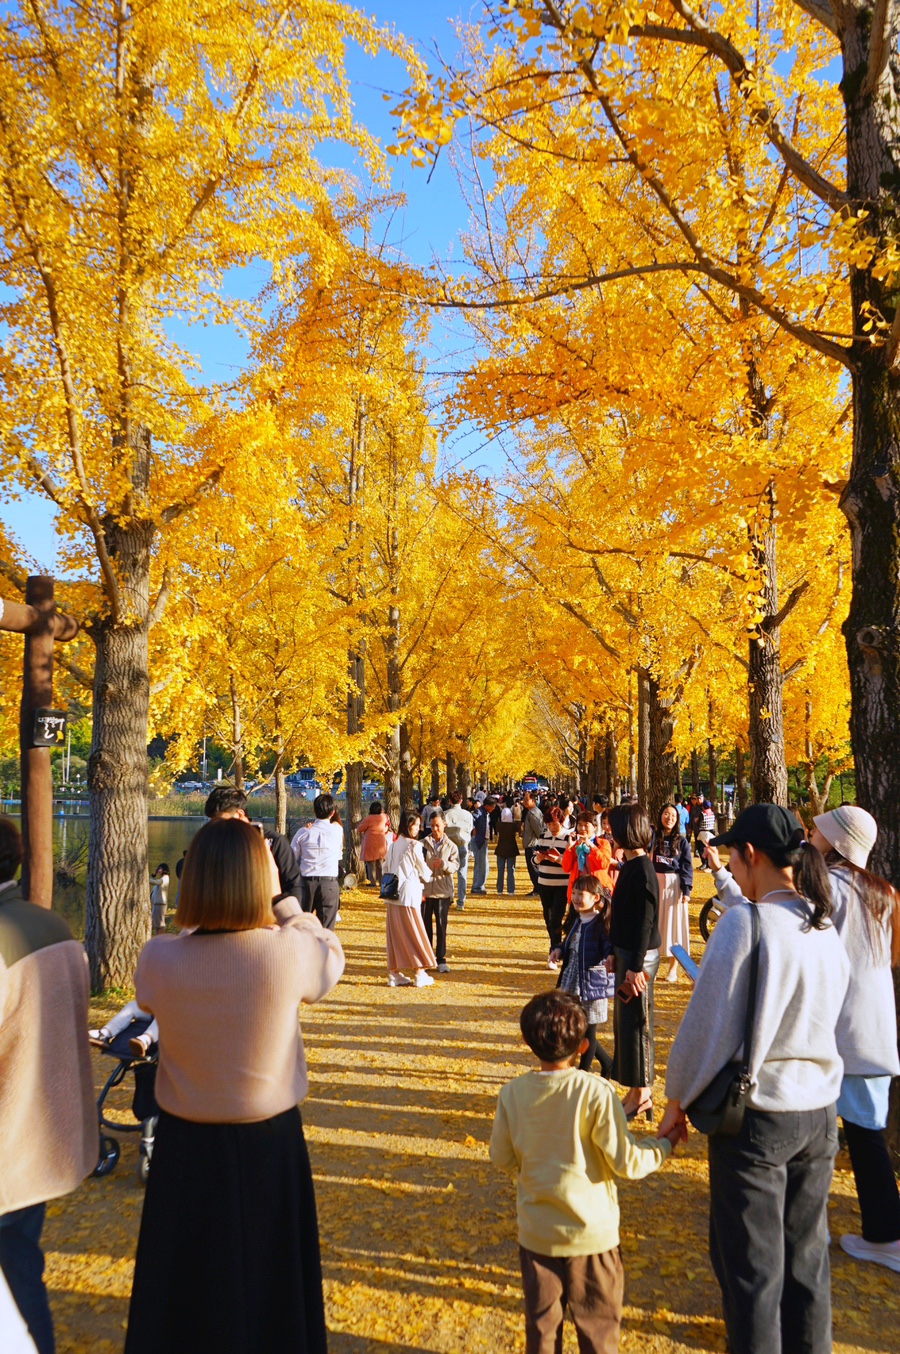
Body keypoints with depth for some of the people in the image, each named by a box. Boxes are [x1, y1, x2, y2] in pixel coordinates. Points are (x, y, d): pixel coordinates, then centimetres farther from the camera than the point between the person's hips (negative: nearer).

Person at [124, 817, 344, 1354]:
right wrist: (280, 897, -1)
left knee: (186, 1284, 23)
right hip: (269, 1142, -1)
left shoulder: (159, 960, -21)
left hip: (186, 1143, 1)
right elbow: (333, 957, -1)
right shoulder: (290, 951, -24)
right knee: (269, 1282, 22)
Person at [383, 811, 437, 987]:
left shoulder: (393, 844, 7)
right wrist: (428, 875, 18)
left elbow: (386, 868, 12)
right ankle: (419, 974, 9)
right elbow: (423, 871, -2)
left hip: (393, 896, 6)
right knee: (414, 934, 3)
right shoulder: (414, 845, -11)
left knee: (394, 934, 10)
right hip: (409, 895, -6)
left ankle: (394, 973, 14)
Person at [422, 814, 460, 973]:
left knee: (442, 925, 4)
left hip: (443, 891, 0)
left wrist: (444, 864, -25)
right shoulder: (424, 844, 1)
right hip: (425, 890, 0)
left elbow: (455, 866, -5)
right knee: (425, 924, 7)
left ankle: (441, 959, 11)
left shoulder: (451, 846, 4)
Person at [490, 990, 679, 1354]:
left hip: (536, 1233, 3)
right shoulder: (596, 1093, -21)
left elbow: (501, 1159, -1)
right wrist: (665, 1145, 0)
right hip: (592, 1232, -2)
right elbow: (626, 1163, -17)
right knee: (598, 1324, 16)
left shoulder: (512, 1094, -11)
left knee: (542, 1323, 19)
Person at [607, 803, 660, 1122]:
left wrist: (636, 966, -21)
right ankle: (639, 1091, 28)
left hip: (638, 957, -10)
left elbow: (645, 921, -21)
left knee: (635, 1022, 0)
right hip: (626, 952, 10)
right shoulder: (630, 865, 8)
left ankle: (641, 1093, 13)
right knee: (626, 1021, 16)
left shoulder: (641, 869, -20)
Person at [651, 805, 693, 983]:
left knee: (674, 924, 2)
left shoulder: (681, 841, 1)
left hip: (674, 885, -1)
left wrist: (686, 890, -8)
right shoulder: (653, 837, 3)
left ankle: (673, 968, 10)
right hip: (655, 883, 1)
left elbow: (687, 867, -1)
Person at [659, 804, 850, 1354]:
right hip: (820, 1112, 6)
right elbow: (826, 1021, 11)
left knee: (751, 1266, 9)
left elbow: (708, 1024, -17)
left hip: (756, 1119, -6)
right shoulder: (828, 931, 0)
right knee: (806, 1253, 21)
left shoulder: (744, 923, -21)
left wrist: (678, 1098, -4)